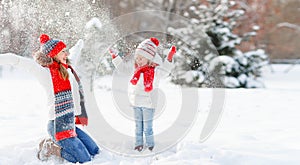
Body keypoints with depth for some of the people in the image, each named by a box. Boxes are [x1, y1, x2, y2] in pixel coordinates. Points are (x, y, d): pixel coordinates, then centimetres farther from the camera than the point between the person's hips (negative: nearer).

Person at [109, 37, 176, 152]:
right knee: (138, 126, 15)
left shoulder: (155, 71, -12)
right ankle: (138, 145, 25)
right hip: (136, 103, 6)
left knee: (147, 128, 1)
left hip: (148, 104, -6)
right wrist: (115, 57, 15)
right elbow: (122, 68, 19)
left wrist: (169, 59, -42)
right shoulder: (135, 69, 6)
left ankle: (150, 146, 12)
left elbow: (165, 70, -30)